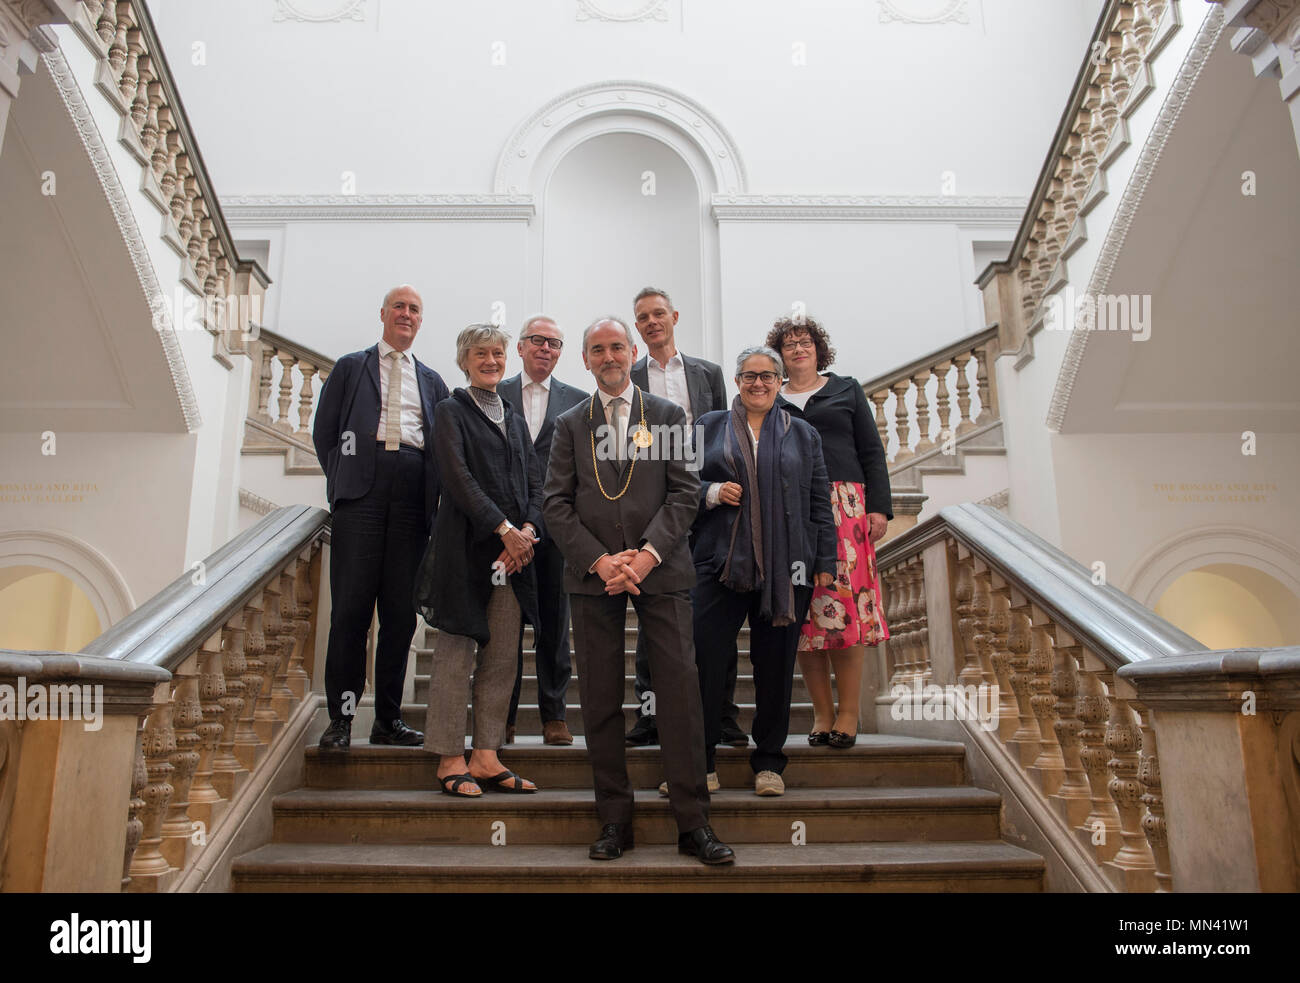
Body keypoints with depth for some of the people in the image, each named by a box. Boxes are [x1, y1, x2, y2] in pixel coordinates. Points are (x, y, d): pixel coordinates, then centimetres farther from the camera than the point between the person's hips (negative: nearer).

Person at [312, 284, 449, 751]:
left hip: (414, 496, 2)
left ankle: (388, 719, 9)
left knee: (402, 608, 1)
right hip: (362, 491, -2)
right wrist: (343, 480, 3)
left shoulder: (432, 380, 22)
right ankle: (341, 717, 2)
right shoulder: (350, 367, 17)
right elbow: (323, 432, 12)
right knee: (352, 603, -6)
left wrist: (434, 493, 3)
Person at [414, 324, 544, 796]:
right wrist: (505, 529, -16)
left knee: (502, 657, 6)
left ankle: (486, 757, 13)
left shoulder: (515, 420, 20)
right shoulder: (451, 412, 2)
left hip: (513, 550, 6)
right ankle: (450, 761, 7)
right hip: (467, 546, -6)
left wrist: (528, 529, -5)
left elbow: (534, 482, 13)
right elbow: (459, 478, -10)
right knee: (456, 654, -1)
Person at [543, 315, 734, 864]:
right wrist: (599, 560, -8)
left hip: (660, 569, -1)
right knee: (600, 701, 4)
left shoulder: (667, 416, 11)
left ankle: (693, 824, 5)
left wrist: (647, 554, -10)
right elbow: (557, 504, 6)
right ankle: (614, 821, 15)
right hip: (593, 573, 1)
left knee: (681, 691, -4)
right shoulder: (570, 425, 14)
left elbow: (685, 494, 4)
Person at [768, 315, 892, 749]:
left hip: (843, 507, -1)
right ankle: (822, 712, 7)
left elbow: (872, 451, 10)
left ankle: (848, 713, 1)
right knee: (802, 611, -3)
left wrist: (879, 506, -2)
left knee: (845, 602, -8)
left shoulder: (846, 390, 15)